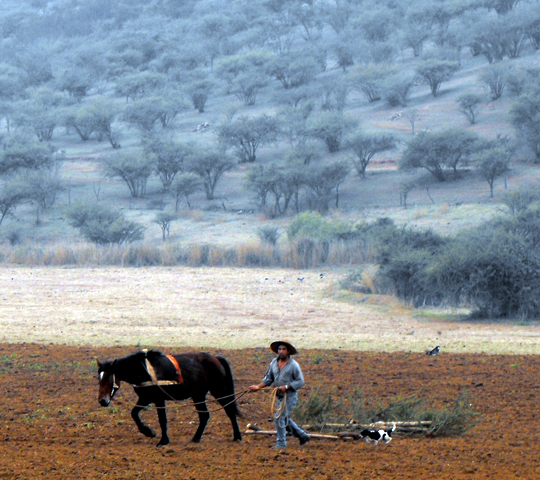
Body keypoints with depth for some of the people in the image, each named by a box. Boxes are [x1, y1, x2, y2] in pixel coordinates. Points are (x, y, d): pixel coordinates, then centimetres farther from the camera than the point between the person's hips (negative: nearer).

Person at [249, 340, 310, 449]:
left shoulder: (293, 365, -12)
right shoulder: (274, 362, 6)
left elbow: (300, 382, -12)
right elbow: (268, 379, 12)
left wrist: (286, 387, -22)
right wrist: (258, 387, -3)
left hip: (290, 396, -7)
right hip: (279, 396, 7)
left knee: (280, 418, -12)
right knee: (286, 420, 17)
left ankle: (281, 443, -1)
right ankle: (302, 436, 33)